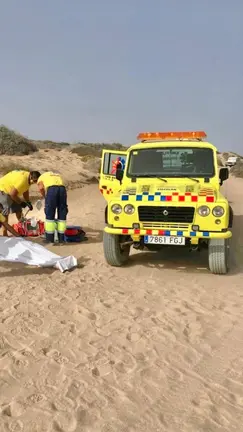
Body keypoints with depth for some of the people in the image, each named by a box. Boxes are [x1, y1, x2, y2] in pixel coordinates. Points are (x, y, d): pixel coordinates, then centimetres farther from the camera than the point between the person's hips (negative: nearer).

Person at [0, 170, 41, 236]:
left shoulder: (28, 178, -4)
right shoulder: (22, 180, -35)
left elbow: (25, 191, 10)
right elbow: (12, 194, -32)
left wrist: (28, 203, 1)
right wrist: (21, 202, -19)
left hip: (10, 190, 10)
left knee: (18, 209, 10)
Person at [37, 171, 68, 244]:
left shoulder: (41, 177, 28)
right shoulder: (57, 176, 40)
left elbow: (41, 188, 4)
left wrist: (46, 198, 16)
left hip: (51, 189, -3)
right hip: (62, 189, 3)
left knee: (49, 215, 7)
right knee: (62, 215, 12)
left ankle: (50, 238, 10)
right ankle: (61, 238, 14)